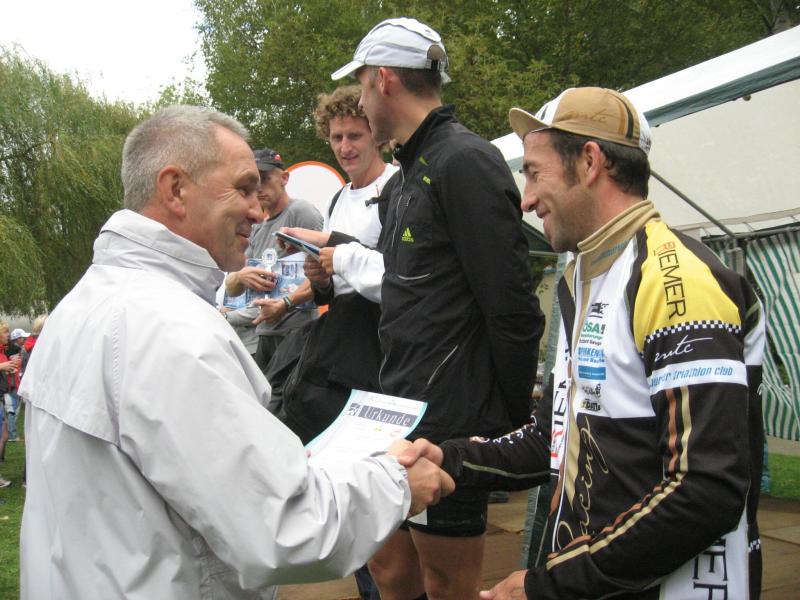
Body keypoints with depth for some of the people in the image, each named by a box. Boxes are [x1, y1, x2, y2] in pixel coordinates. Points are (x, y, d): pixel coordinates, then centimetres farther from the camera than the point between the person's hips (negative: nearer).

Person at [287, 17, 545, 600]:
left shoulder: (466, 162, -16)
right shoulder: (414, 169, 14)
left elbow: (513, 310, -19)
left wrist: (514, 423, -12)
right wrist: (342, 253, 24)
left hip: (452, 425, -9)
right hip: (405, 415, 9)